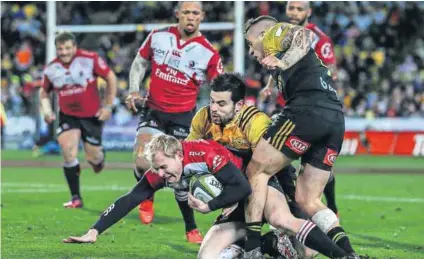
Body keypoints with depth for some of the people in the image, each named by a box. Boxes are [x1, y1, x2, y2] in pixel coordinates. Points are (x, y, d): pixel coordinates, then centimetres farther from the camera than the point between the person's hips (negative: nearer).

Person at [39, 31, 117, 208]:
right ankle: (76, 198, -9)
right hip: (67, 116, 2)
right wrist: (47, 110, -4)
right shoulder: (51, 69, -4)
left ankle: (99, 158, 45)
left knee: (93, 157, 2)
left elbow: (111, 78, -6)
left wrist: (108, 106, -9)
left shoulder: (90, 59, -15)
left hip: (92, 115, -2)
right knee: (68, 151, -19)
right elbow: (44, 92, 14)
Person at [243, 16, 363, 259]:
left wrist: (284, 62, -21)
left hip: (308, 109, -8)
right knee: (308, 200, 10)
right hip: (336, 121, 8)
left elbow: (304, 35, -8)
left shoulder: (275, 33, 15)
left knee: (256, 171, 2)